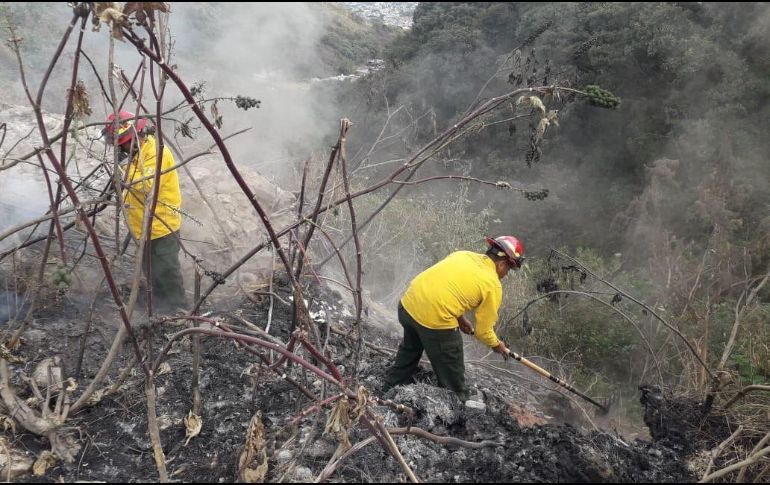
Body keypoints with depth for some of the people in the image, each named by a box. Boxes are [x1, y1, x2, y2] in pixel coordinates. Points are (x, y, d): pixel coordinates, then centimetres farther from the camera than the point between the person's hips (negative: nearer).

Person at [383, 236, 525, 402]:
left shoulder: (463, 254, 13)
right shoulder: (493, 286, -4)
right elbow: (483, 331, 2)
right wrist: (497, 345, 21)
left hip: (407, 304, 8)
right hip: (435, 320, -8)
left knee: (410, 351, 35)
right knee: (453, 375, 15)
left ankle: (391, 390, 53)